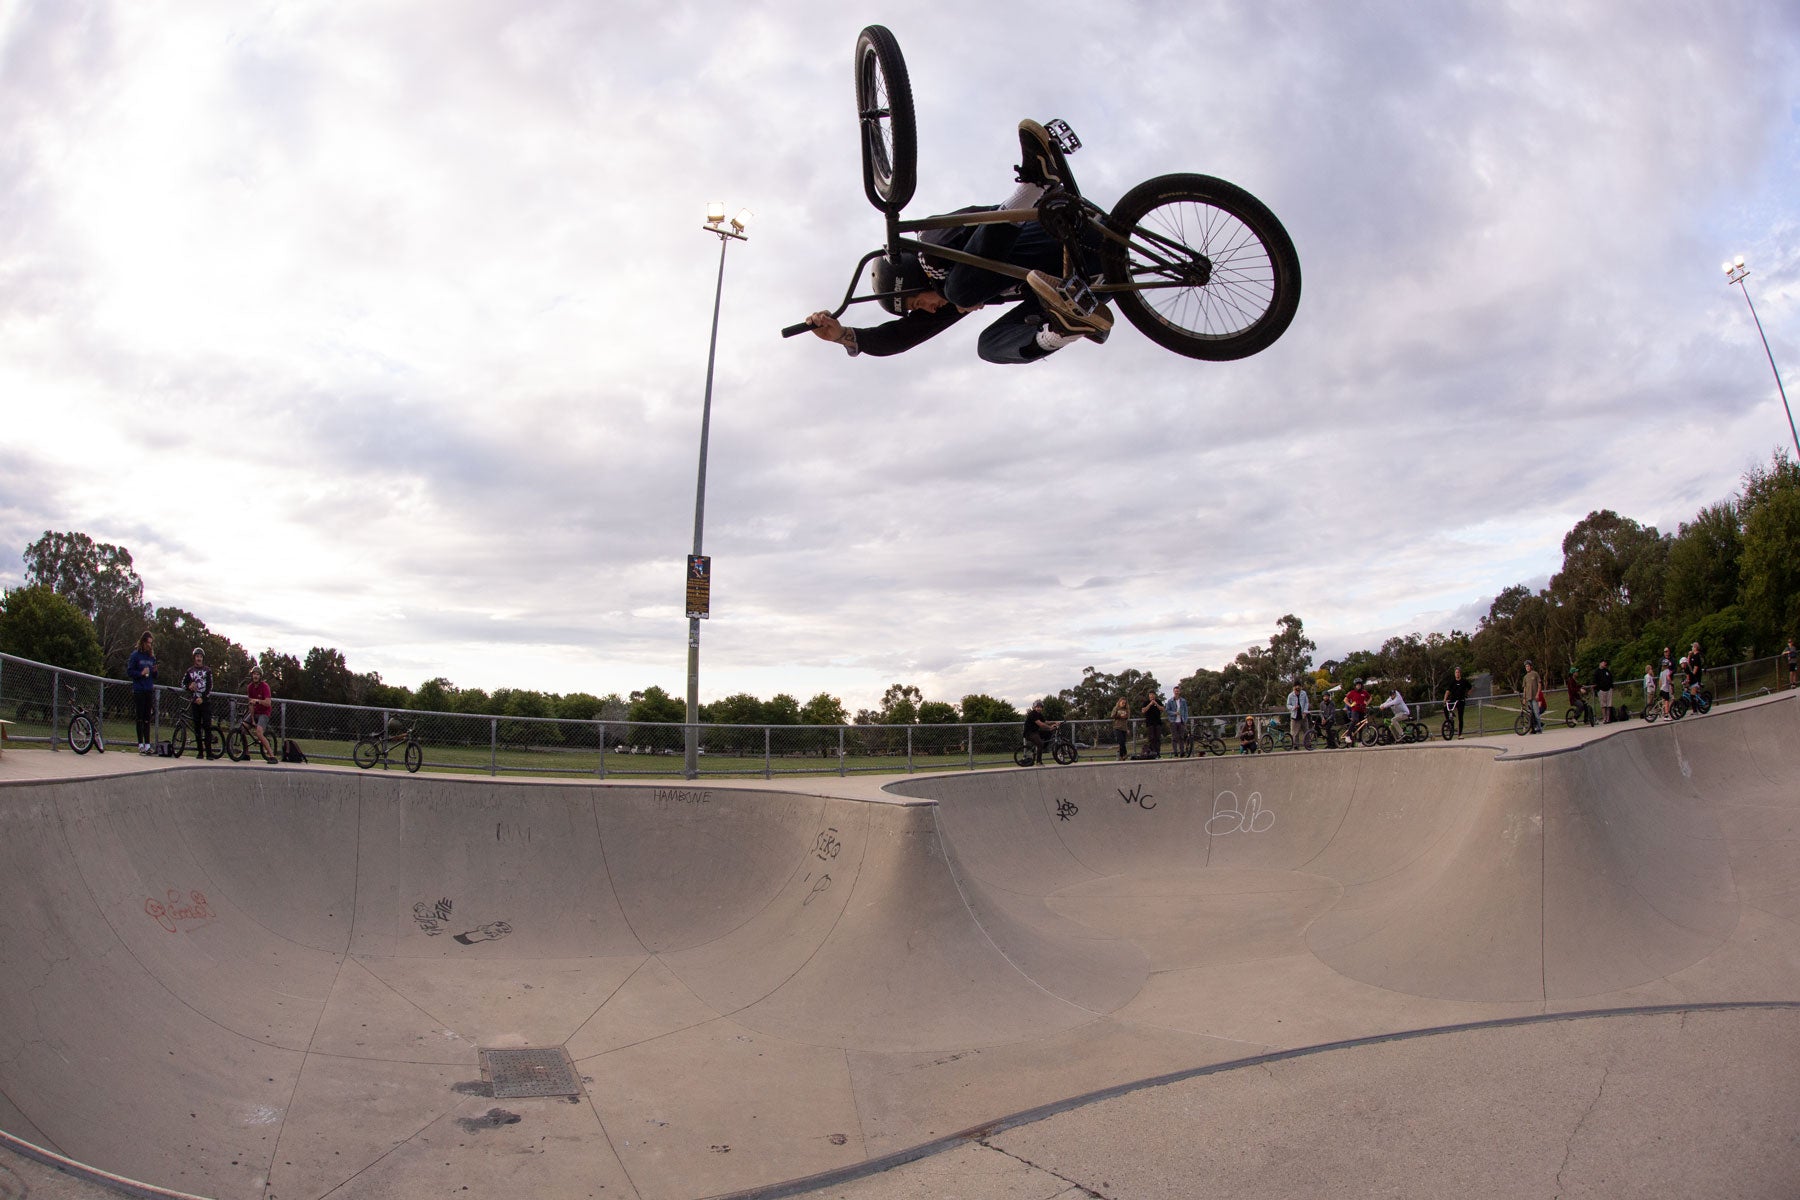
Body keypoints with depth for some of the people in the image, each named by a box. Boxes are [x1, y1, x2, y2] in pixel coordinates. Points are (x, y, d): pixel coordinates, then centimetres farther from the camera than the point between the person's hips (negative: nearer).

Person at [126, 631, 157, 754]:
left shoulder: (152, 657, 13)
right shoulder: (135, 655, -1)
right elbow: (129, 672, -4)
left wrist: (154, 672, -4)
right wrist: (141, 673, -17)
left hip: (149, 691, 4)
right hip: (139, 691, -4)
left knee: (147, 718, 4)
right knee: (140, 718, -2)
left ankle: (147, 744, 4)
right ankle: (140, 744, 2)